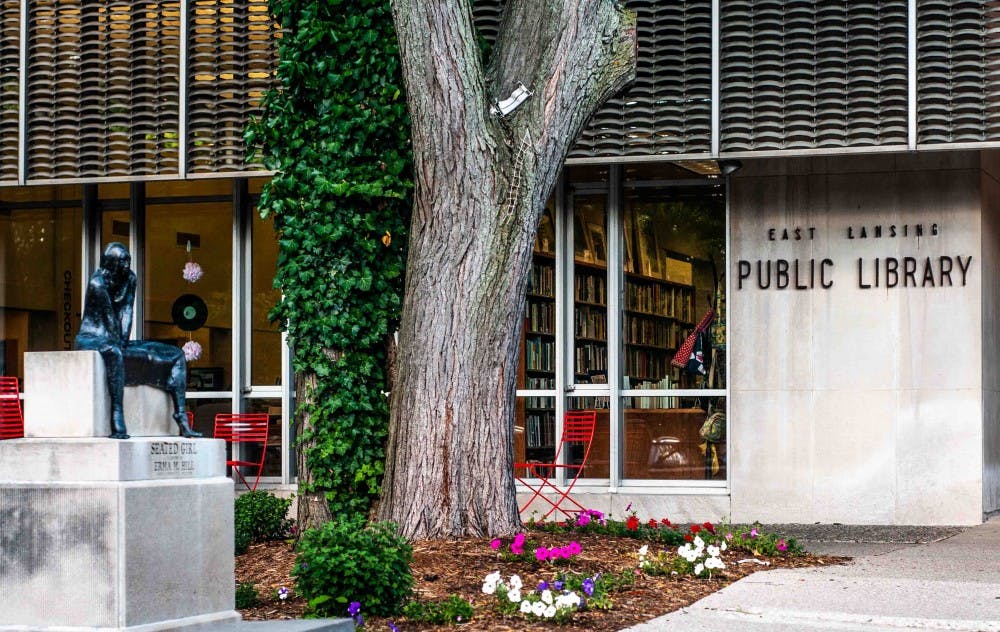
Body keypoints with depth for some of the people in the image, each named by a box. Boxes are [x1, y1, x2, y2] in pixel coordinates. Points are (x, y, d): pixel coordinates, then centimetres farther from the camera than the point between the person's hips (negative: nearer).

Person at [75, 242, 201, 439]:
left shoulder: (129, 279, 4)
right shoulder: (97, 283, -18)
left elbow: (126, 312, -3)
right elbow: (109, 317, -19)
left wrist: (123, 341, -14)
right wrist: (117, 343, -19)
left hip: (114, 341, 8)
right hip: (90, 339, -8)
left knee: (175, 355, -2)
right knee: (114, 353, -46)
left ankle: (182, 421, -13)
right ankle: (117, 424, -51)